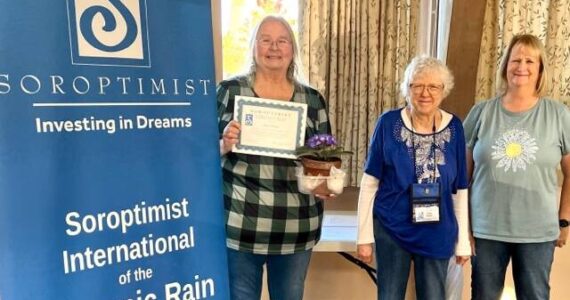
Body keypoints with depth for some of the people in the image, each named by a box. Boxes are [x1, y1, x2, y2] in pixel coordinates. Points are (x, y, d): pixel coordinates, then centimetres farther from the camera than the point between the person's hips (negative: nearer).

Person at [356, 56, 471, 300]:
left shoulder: (454, 127, -3)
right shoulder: (388, 123, -9)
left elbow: (460, 189, 3)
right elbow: (370, 182, -6)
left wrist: (463, 240, 5)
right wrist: (365, 235, -6)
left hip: (438, 234, 2)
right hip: (391, 230, -1)